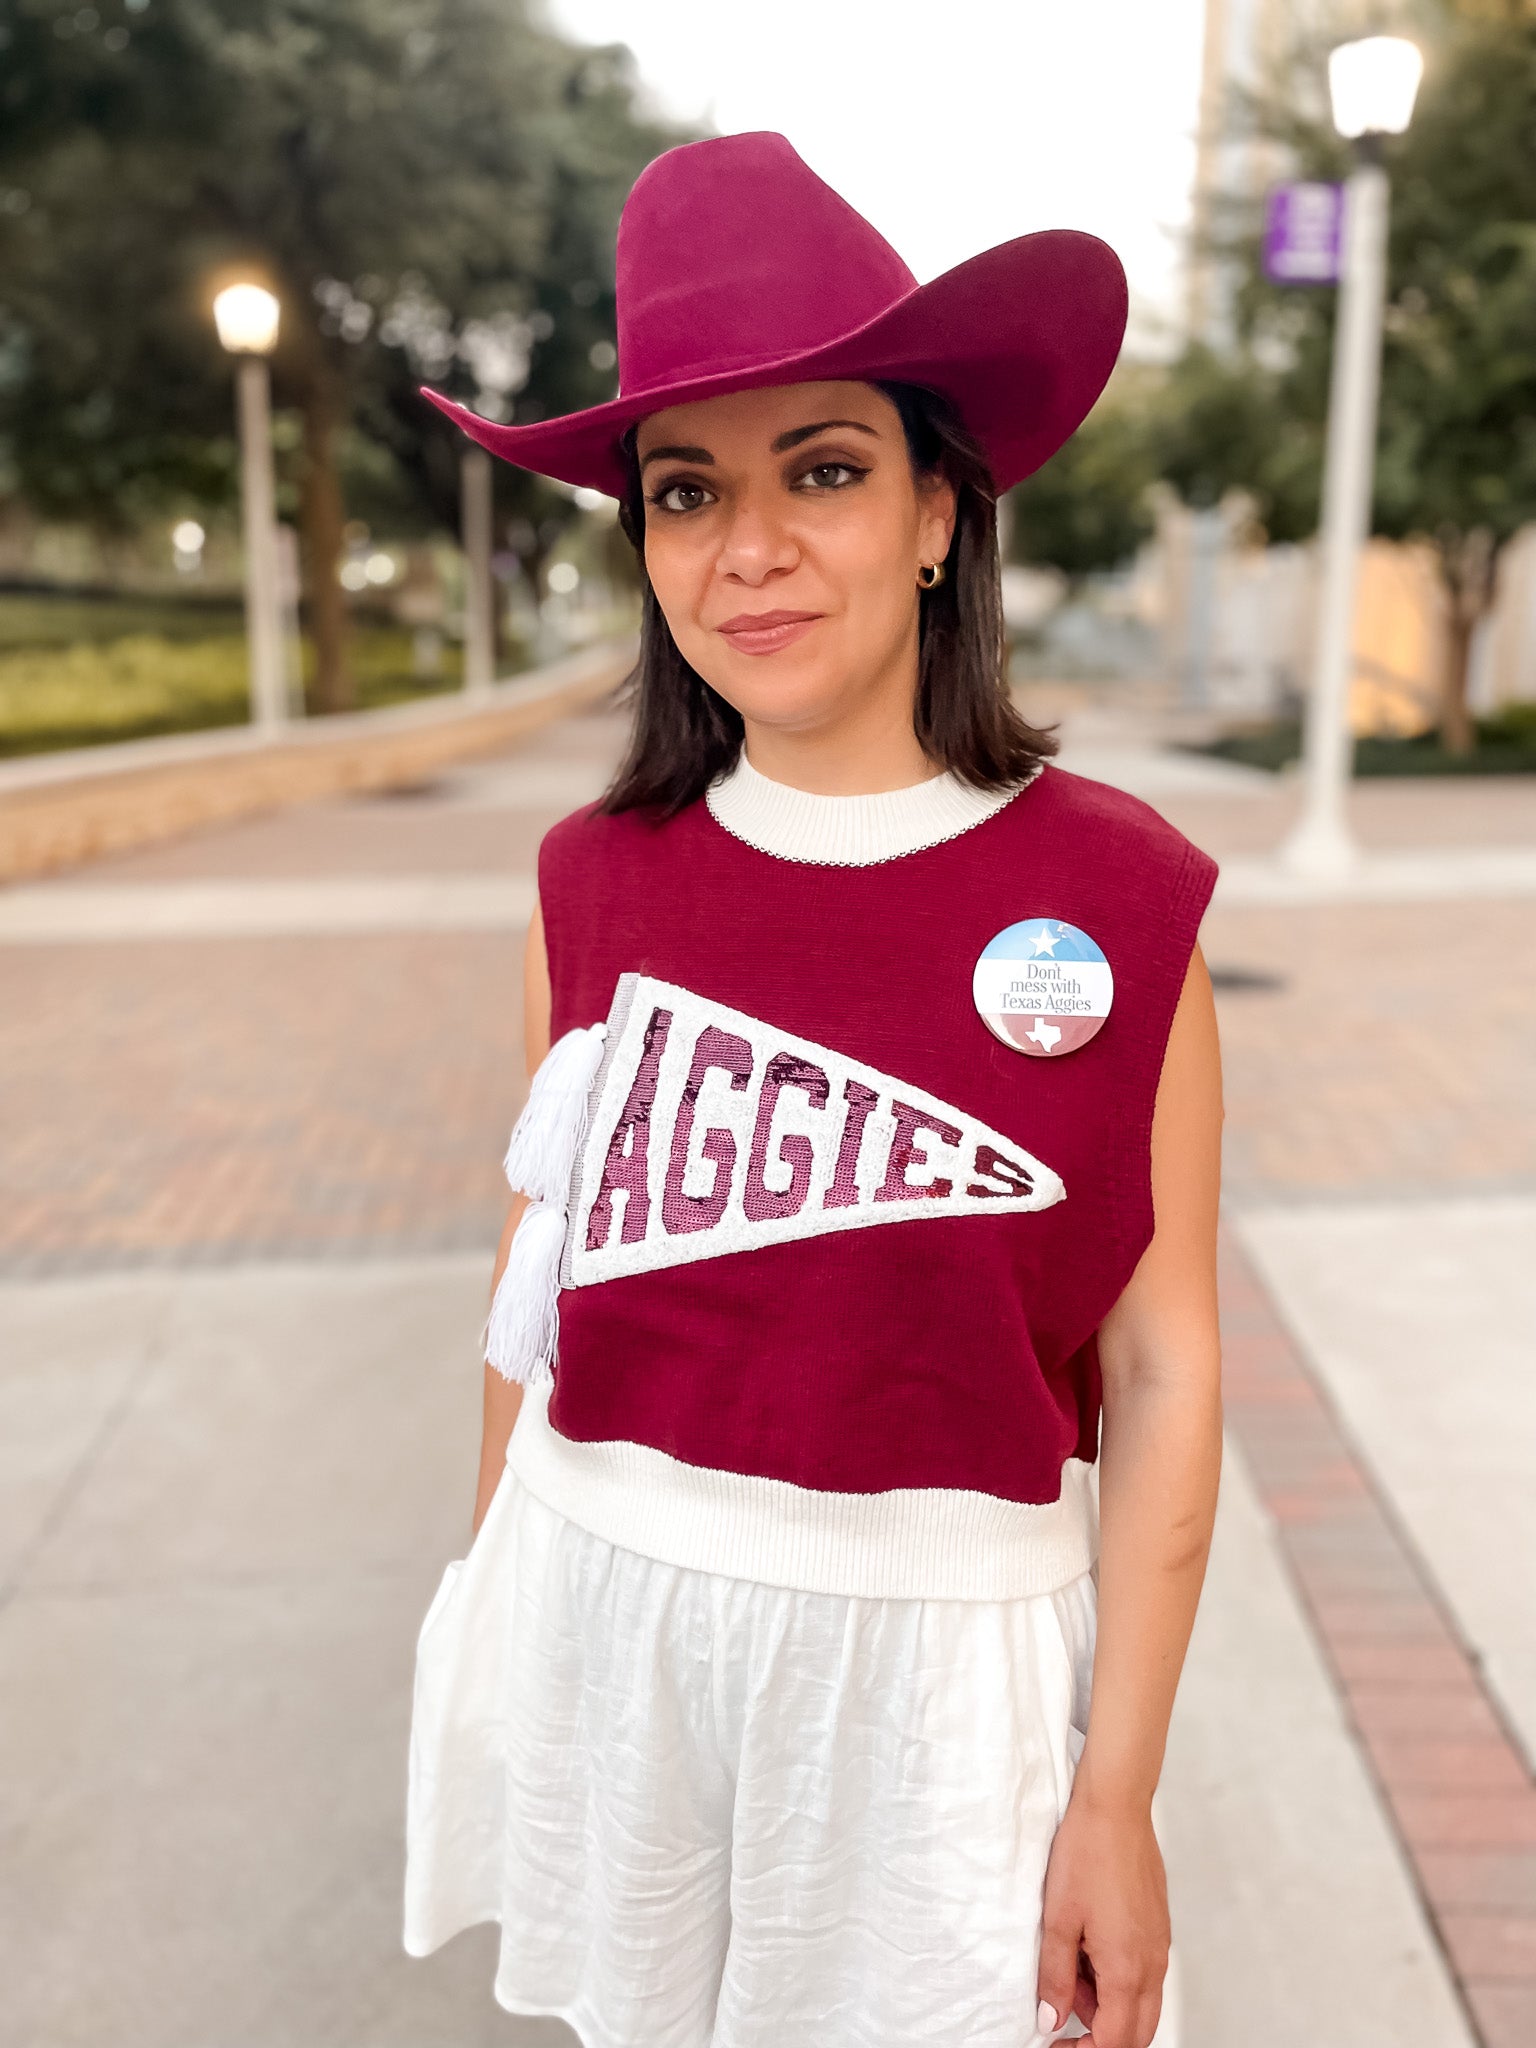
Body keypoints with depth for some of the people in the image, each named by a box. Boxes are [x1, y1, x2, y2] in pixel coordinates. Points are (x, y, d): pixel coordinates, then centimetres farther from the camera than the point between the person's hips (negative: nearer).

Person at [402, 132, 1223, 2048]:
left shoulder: (1116, 899, -12)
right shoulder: (598, 879, -4)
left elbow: (1161, 1370, -8)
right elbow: (543, 1263, 5)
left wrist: (1117, 1793, -6)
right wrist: (496, 1607, 13)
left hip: (929, 1649, -2)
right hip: (608, 1613, 3)